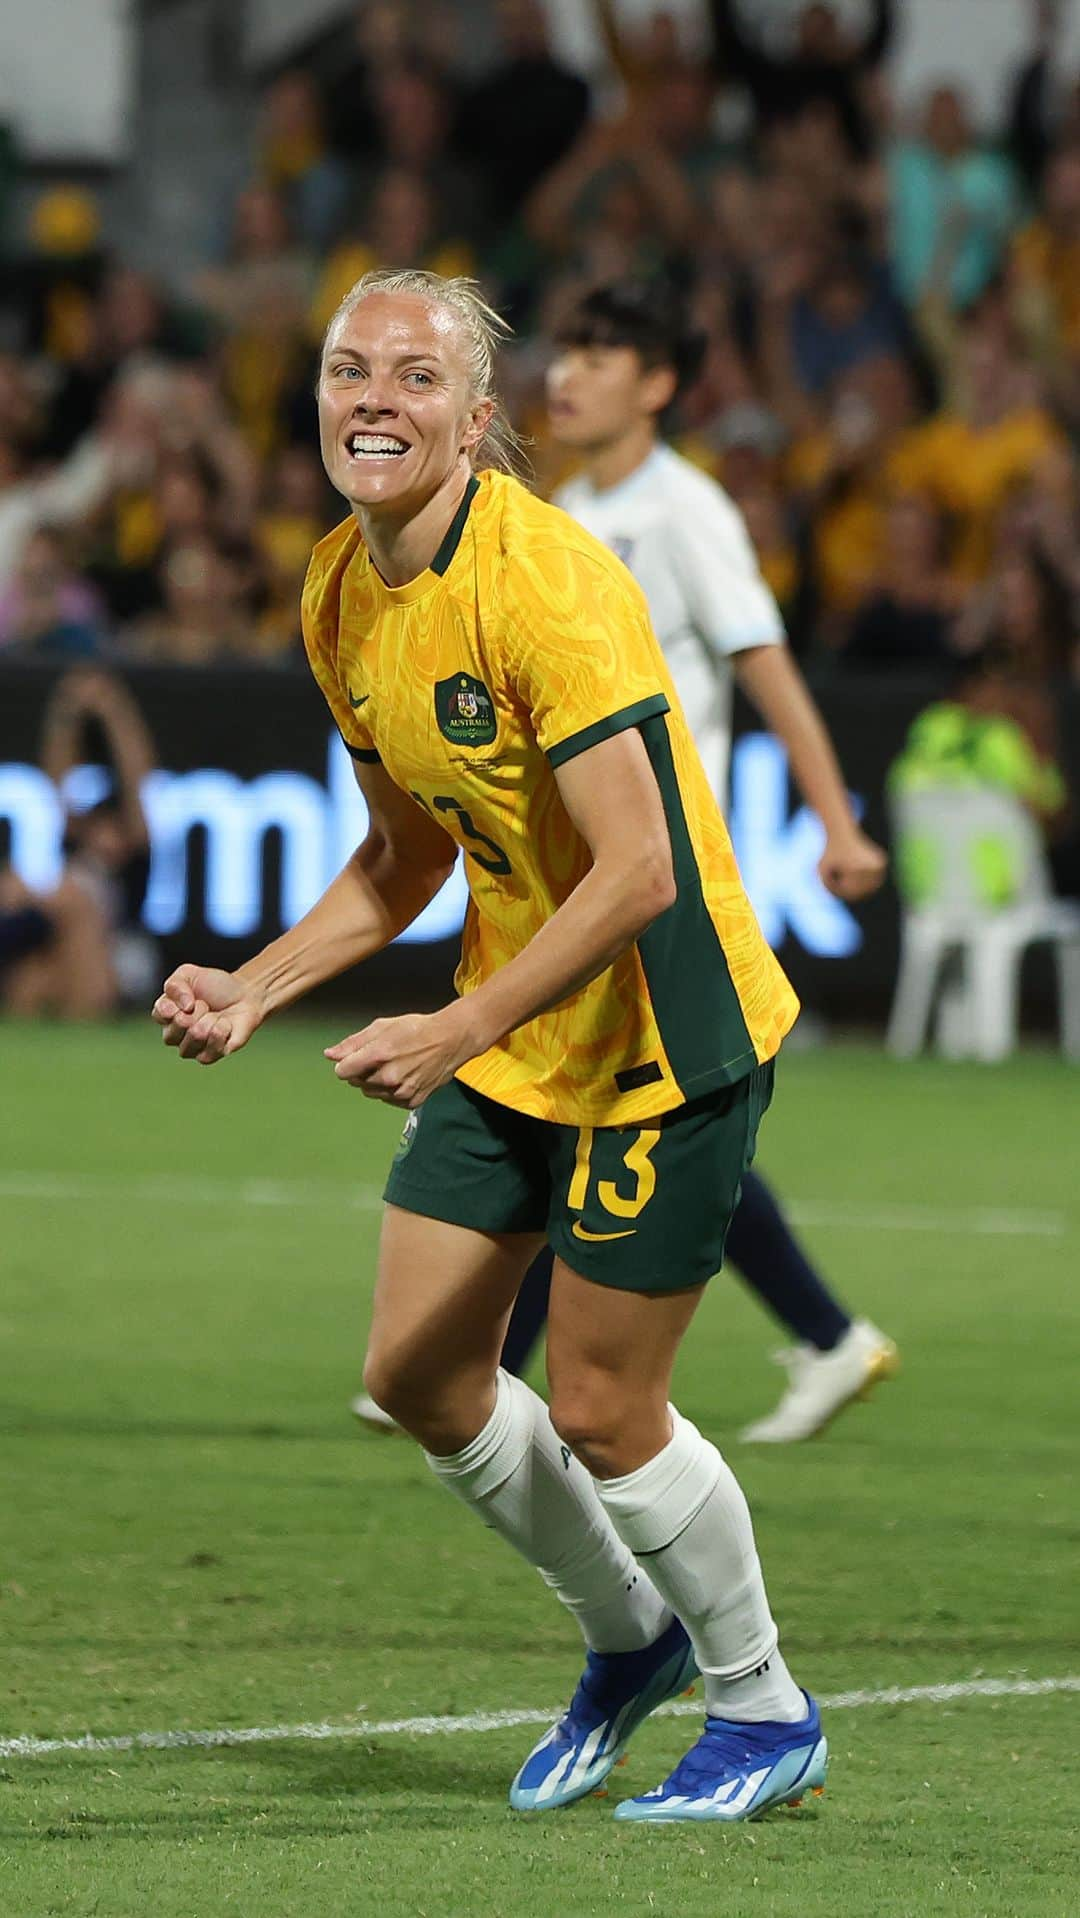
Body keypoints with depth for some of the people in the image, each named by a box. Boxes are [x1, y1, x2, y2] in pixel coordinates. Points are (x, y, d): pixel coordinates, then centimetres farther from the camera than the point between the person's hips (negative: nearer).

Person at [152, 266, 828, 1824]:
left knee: (597, 1411, -4)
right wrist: (258, 989, 3)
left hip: (661, 1035, -8)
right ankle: (630, 1639, 31)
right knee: (419, 1374, 8)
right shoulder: (342, 596, 2)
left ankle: (765, 1711, 19)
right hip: (506, 1036, 8)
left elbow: (639, 870, -28)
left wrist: (458, 1033, -31)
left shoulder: (543, 581, -24)